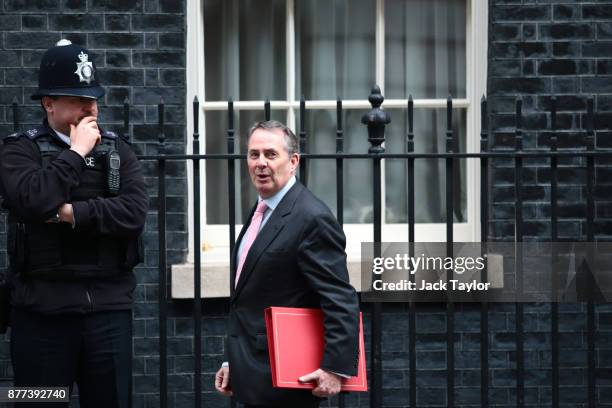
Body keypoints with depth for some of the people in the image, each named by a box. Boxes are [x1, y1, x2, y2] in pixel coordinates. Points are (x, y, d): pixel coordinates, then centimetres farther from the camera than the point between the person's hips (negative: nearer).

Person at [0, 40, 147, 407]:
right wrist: (76, 152, -9)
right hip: (43, 309, -3)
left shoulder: (117, 150, 11)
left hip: (109, 307, 3)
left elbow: (135, 211, -5)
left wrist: (72, 213, -11)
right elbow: (33, 199, -18)